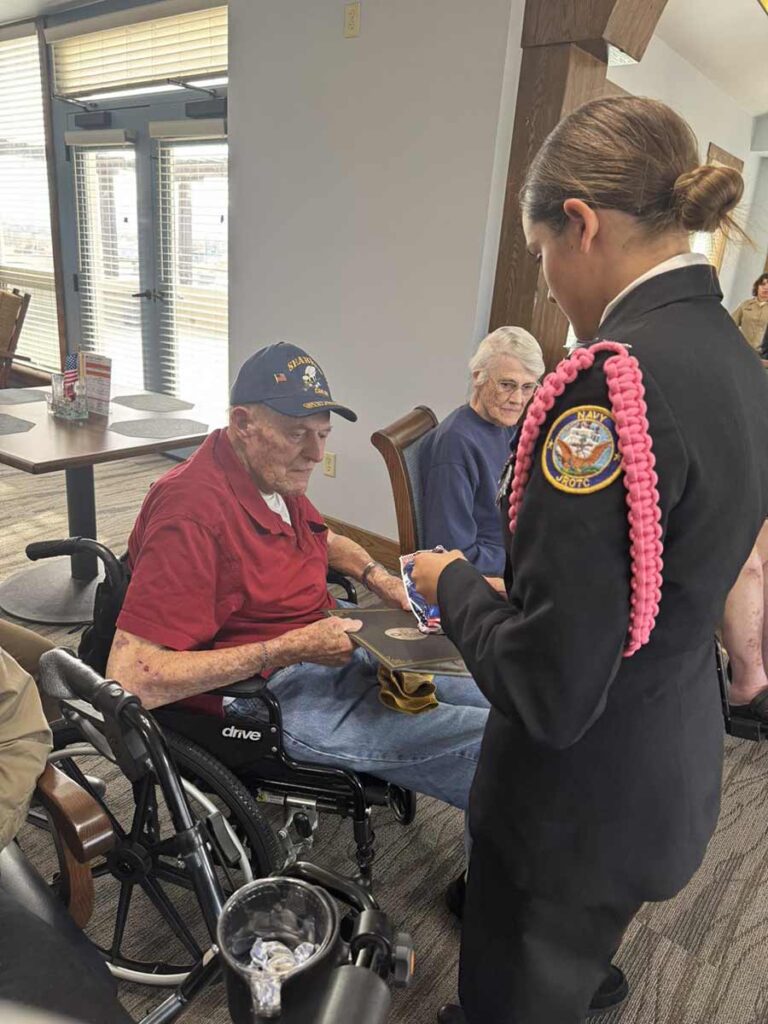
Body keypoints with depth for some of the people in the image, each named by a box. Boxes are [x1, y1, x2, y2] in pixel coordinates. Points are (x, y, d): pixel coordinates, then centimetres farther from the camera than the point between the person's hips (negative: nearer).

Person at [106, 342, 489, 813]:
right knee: (488, 740, -18)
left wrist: (380, 577, 5)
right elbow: (131, 677, -28)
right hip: (272, 694, -9)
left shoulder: (273, 473, 4)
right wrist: (289, 649, -26)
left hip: (328, 649, 9)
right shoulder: (194, 512, -24)